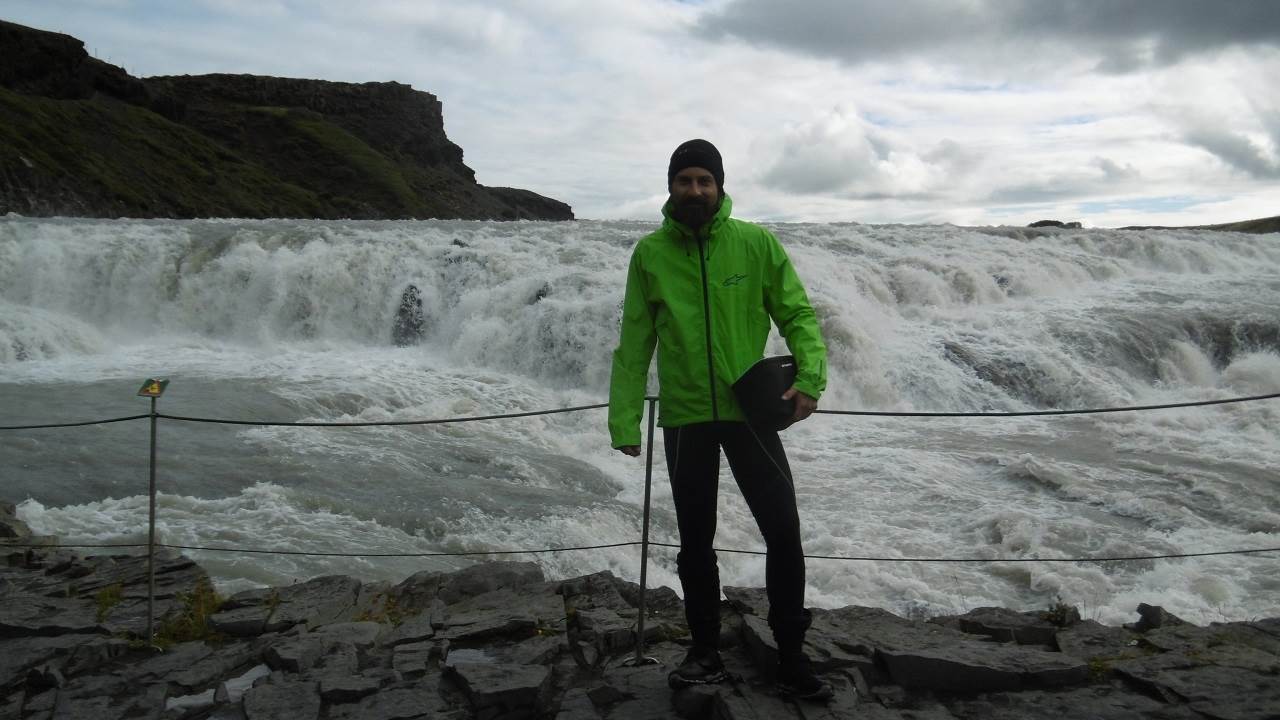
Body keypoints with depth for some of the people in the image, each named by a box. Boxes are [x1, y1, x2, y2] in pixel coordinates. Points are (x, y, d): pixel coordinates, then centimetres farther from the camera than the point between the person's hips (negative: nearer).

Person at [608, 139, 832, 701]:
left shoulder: (757, 244, -3)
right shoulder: (650, 253, 1)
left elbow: (797, 314, 0)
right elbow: (635, 343, 3)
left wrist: (810, 376, -18)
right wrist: (624, 419, -2)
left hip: (750, 411, -1)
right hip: (685, 417, 1)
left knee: (784, 534, -2)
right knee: (695, 542, 11)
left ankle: (791, 655, 15)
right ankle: (706, 653, 27)